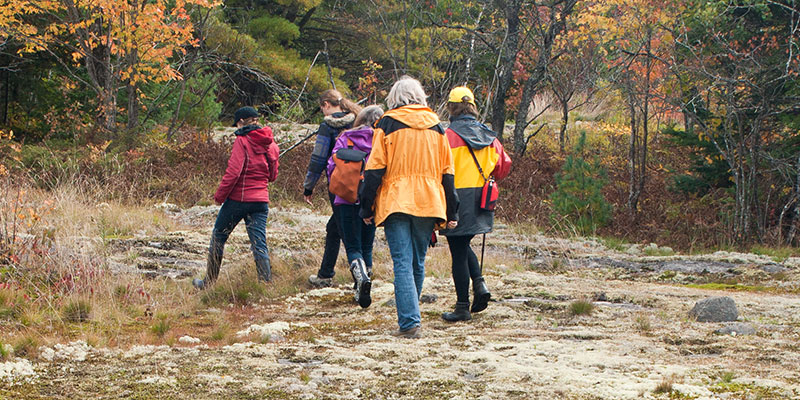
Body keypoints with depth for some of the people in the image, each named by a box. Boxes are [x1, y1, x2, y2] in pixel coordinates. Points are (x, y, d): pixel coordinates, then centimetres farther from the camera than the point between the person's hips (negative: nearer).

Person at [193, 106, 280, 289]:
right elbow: (272, 176, 15)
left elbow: (233, 171, -17)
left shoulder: (242, 141, -10)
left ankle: (208, 282, 19)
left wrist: (220, 194, -8)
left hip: (238, 198, -5)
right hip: (261, 200, 5)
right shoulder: (270, 144, 8)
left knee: (218, 237, 11)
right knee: (259, 244, 3)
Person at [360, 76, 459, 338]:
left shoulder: (387, 124, 0)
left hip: (395, 203, -3)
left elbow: (374, 169, -3)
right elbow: (447, 172, 11)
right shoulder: (436, 127, 11)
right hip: (428, 204, 3)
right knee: (418, 263, 15)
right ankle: (409, 315, 26)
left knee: (403, 263, -7)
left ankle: (409, 322, -17)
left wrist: (367, 208, 3)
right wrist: (451, 212, 15)